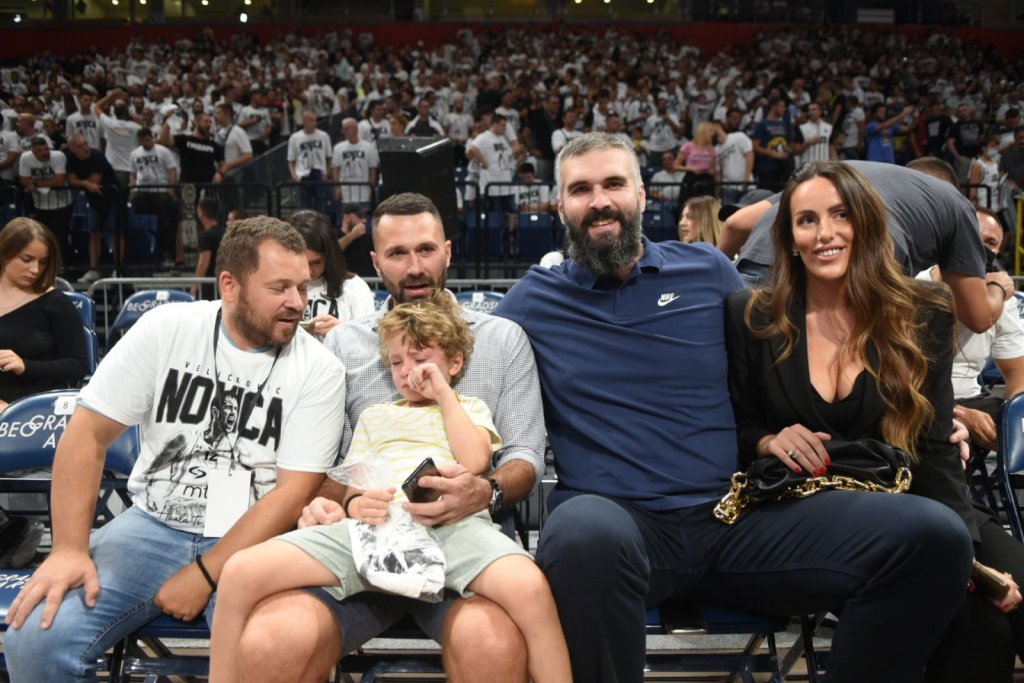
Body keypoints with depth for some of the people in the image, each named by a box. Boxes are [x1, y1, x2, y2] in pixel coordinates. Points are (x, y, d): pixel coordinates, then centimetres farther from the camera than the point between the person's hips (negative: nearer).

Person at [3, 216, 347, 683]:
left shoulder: (319, 369, -7)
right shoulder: (166, 328, -3)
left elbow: (295, 491, -10)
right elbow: (87, 435, -3)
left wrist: (204, 575, -16)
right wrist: (69, 548, -13)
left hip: (253, 541, -2)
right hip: (153, 525, 2)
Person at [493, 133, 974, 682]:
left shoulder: (708, 270, 13)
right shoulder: (534, 299, 9)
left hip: (737, 512, 3)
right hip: (614, 514, -2)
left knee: (933, 538, -17)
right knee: (586, 537, -42)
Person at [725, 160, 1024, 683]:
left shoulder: (924, 316, 5)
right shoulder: (751, 318, 2)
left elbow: (936, 452, 0)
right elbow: (733, 431, 9)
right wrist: (770, 442, -15)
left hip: (902, 505, 3)